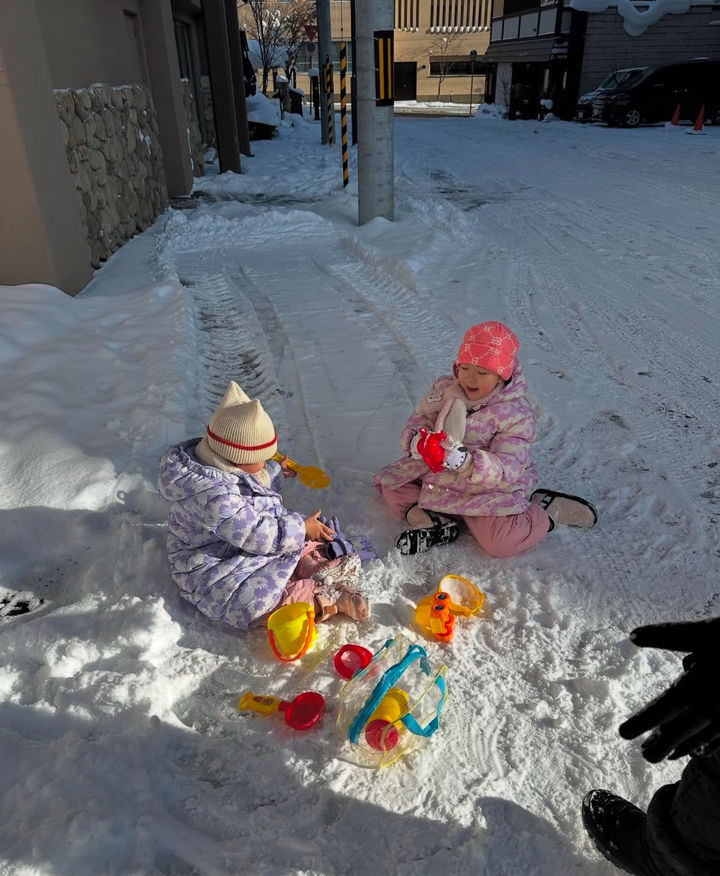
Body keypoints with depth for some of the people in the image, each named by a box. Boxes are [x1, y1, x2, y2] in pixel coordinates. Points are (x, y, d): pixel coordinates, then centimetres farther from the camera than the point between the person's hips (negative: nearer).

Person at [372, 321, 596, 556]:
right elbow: (419, 419, 0)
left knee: (500, 543, -26)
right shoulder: (444, 388, -5)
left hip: (490, 487, -6)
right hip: (437, 475, 6)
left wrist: (467, 462, -46)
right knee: (388, 481, 3)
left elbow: (509, 468, -27)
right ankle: (433, 522, -9)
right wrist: (416, 440, -27)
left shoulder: (516, 414, -20)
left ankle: (549, 509, 1)